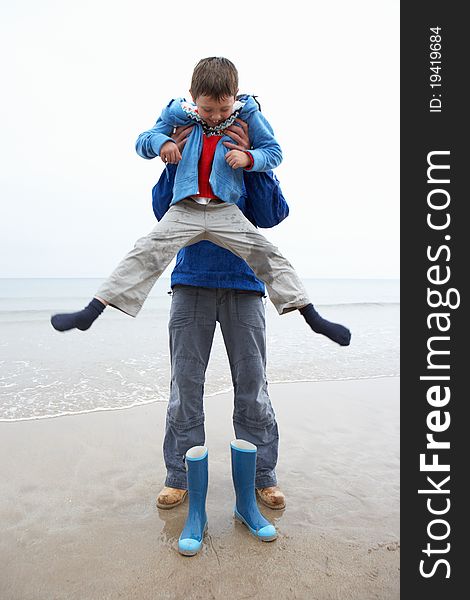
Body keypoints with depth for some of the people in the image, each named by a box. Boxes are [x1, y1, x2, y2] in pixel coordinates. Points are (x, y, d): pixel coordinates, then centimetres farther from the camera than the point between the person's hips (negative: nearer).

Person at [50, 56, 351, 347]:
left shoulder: (247, 115, 2)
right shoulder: (179, 113, 3)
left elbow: (274, 152, 6)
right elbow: (143, 141, 11)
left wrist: (249, 158, -16)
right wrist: (160, 142, -13)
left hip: (226, 211, 0)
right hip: (185, 210, 1)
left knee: (269, 256, -9)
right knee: (146, 253, -13)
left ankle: (311, 315, 0)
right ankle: (92, 311, -8)